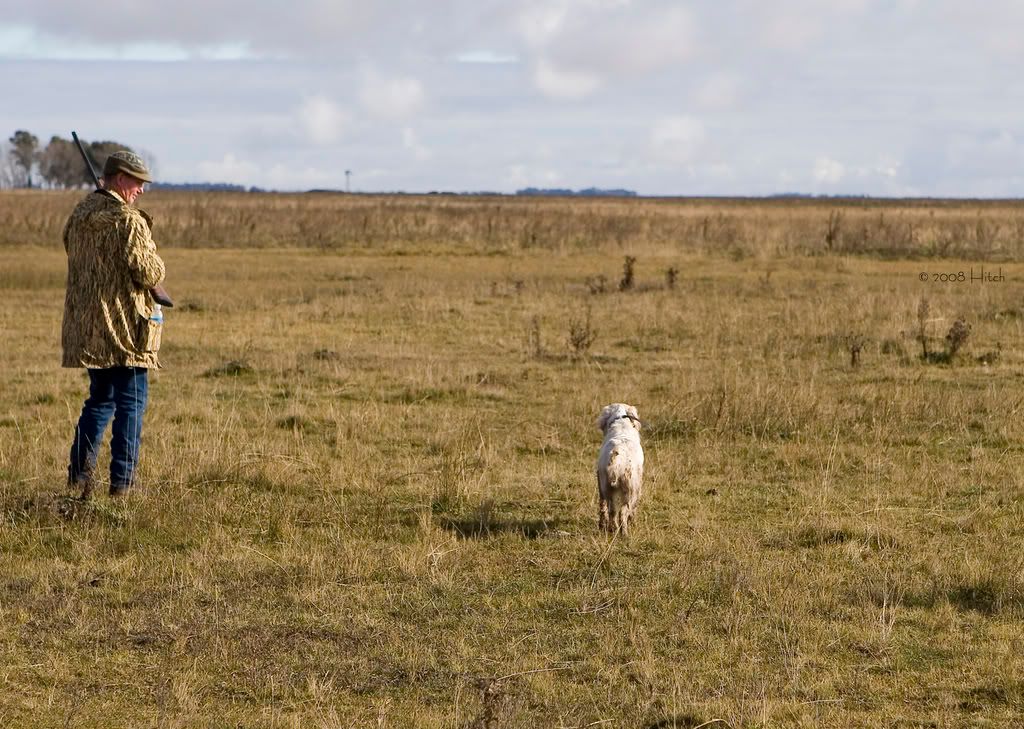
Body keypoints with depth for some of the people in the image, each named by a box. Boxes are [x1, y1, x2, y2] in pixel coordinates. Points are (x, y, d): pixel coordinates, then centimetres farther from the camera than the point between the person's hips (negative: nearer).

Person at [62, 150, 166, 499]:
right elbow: (150, 273, -18)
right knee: (131, 403, 1)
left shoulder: (79, 215, 9)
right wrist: (153, 261, 3)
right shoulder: (128, 221, -16)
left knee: (100, 398, 19)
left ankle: (80, 470, 12)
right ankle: (122, 481, 0)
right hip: (125, 326, -7)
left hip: (85, 326, 7)